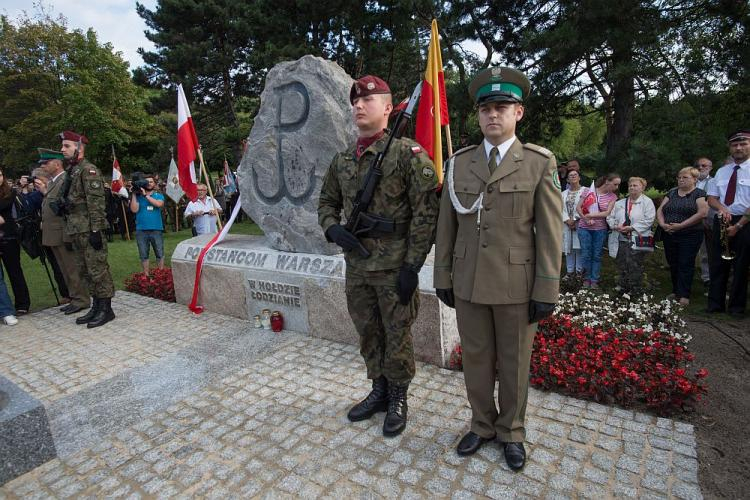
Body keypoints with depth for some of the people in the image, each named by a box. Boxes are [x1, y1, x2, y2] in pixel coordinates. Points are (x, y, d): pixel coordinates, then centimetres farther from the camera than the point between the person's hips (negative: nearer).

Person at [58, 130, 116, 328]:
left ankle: (106, 309, 2)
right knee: (85, 271, 13)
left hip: (89, 231, -10)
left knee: (98, 270, -5)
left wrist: (96, 230, -21)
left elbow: (96, 203, -17)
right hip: (76, 231, 10)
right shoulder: (71, 171, 19)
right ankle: (96, 306, 21)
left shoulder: (89, 170, -10)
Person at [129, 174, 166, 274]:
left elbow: (159, 204, -15)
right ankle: (146, 275, 17)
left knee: (160, 254, 5)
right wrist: (134, 194, -6)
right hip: (141, 230, 1)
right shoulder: (138, 196, 7)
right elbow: (134, 210, -6)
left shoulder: (159, 196, 7)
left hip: (157, 229, 0)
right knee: (143, 255, 7)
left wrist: (145, 195, -13)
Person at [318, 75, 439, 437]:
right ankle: (379, 391, 39)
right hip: (356, 267, 6)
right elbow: (326, 203, 18)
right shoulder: (342, 160, 9)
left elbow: (425, 213, -13)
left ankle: (398, 398, 31)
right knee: (368, 335, 18)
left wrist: (412, 267, -16)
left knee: (397, 337, 9)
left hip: (394, 269, -5)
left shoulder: (408, 154, -9)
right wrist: (333, 230, -4)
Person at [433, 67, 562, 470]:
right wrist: (442, 276, 5)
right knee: (475, 359, 14)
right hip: (468, 282, 2)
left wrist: (547, 292, -8)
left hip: (516, 284, -2)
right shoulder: (459, 163, 3)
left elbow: (550, 232, -5)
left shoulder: (540, 163, -3)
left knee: (514, 363, 13)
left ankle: (512, 433, 35)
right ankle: (482, 425, 36)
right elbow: (446, 226, 6)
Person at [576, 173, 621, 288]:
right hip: (584, 228, -1)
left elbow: (607, 213, -9)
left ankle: (594, 280, 15)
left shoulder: (612, 196, 2)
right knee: (586, 254, 4)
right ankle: (588, 278, 19)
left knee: (597, 255, 5)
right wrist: (585, 219, -14)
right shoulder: (588, 191, -1)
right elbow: (578, 207, -1)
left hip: (600, 229, 1)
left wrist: (590, 215, -14)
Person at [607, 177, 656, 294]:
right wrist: (616, 226, -8)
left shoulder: (647, 202, 1)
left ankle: (635, 290, 7)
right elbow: (610, 217, 12)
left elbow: (649, 220, -10)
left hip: (636, 241, -5)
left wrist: (632, 227, -17)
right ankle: (622, 288, 21)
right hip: (620, 240, 5)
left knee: (634, 266, -4)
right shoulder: (619, 203, 17)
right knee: (621, 266, 9)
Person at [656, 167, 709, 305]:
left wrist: (681, 225, -19)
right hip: (669, 236, 5)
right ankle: (675, 291, 22)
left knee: (686, 265, -3)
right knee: (673, 265, 11)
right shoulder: (672, 193, 13)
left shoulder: (699, 194, -2)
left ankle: (684, 295, 2)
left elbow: (702, 212, -15)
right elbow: (660, 210, 9)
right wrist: (663, 224, -10)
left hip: (690, 236, -5)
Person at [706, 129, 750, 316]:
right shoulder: (721, 171, 13)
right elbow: (711, 198, 10)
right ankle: (715, 304, 14)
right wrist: (721, 208, -11)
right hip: (722, 222, 4)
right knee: (717, 264, 6)